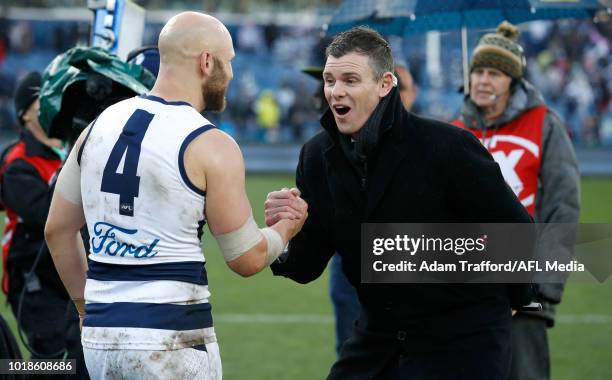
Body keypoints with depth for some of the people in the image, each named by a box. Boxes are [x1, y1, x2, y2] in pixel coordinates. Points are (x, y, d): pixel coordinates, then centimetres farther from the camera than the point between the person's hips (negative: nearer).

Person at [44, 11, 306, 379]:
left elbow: (58, 229, 15)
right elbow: (247, 258, -3)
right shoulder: (211, 146, -9)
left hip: (101, 334, 6)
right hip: (172, 339, -6)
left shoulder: (101, 125, 9)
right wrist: (287, 228, 17)